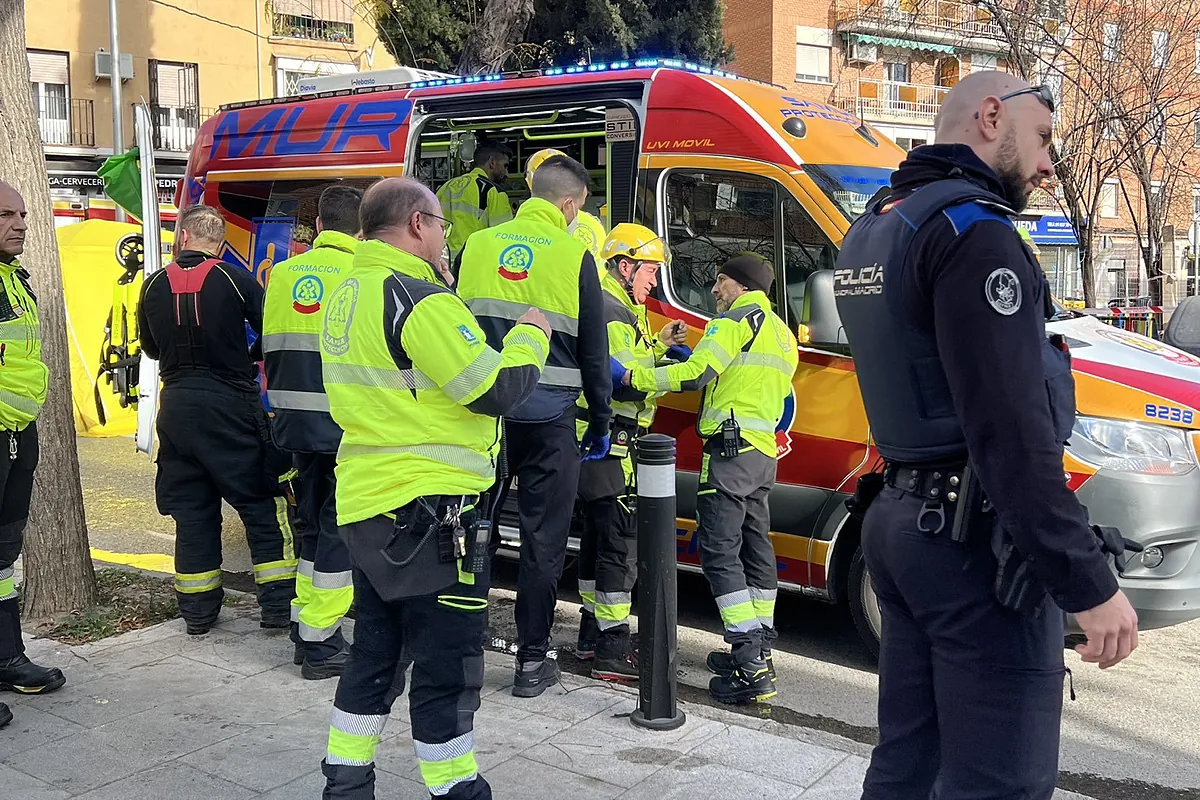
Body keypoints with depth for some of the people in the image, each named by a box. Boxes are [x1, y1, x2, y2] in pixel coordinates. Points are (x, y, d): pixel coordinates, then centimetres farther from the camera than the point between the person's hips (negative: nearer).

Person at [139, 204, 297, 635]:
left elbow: (150, 348, 16)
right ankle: (278, 604, 5)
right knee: (262, 505, 5)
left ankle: (197, 611, 17)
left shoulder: (155, 286, 4)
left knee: (191, 509, 12)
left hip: (176, 405, 4)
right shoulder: (234, 278, -8)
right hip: (230, 405, -4)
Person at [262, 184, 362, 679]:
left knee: (313, 525, 18)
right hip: (350, 428, -6)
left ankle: (305, 629, 25)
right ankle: (320, 644, 7)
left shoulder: (282, 275, 7)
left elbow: (270, 350, 14)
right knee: (341, 531, 2)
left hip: (297, 423, 6)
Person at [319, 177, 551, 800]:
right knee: (447, 665, 2)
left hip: (368, 503, 10)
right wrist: (531, 334, -1)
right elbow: (497, 390, -18)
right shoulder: (420, 300, -18)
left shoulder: (347, 297, 12)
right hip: (429, 510, -9)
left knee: (374, 654, 19)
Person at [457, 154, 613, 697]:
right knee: (543, 539, 6)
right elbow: (593, 351, 2)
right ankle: (531, 661, 11)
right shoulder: (574, 257, -2)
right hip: (548, 414, -3)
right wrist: (600, 422, 12)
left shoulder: (478, 245, 6)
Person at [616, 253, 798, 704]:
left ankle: (752, 669, -15)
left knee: (720, 552, -11)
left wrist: (634, 377, -11)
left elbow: (695, 375, -17)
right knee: (755, 549, 14)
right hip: (764, 453, 10)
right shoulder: (782, 334, 23)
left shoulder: (738, 319, -7)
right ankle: (758, 652, 20)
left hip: (731, 449, -10)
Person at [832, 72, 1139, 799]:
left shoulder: (875, 229, 15)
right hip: (977, 539, -10)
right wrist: (1090, 582, -20)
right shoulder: (970, 228, -14)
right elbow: (1010, 430, -22)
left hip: (904, 519, 10)